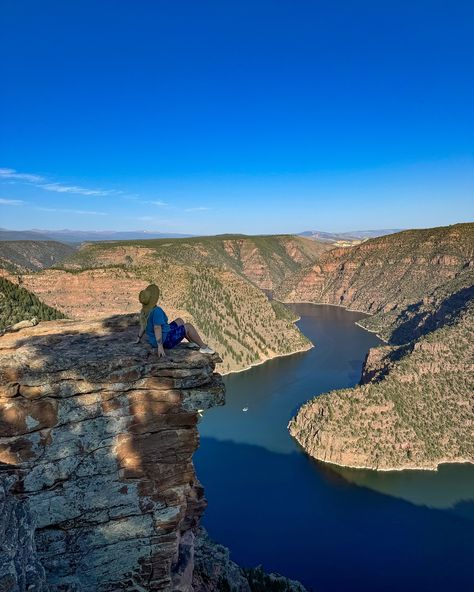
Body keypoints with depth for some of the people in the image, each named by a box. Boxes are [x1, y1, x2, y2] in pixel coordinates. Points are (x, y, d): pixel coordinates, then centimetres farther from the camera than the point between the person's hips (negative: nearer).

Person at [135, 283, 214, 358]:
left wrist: (139, 338, 21)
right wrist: (160, 346, -33)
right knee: (188, 326, 1)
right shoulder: (156, 310, -28)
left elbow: (142, 326, 10)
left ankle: (193, 343, 35)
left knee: (179, 321, 23)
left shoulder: (144, 310, 1)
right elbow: (157, 328, -32)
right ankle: (203, 347, 14)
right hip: (165, 340, -10)